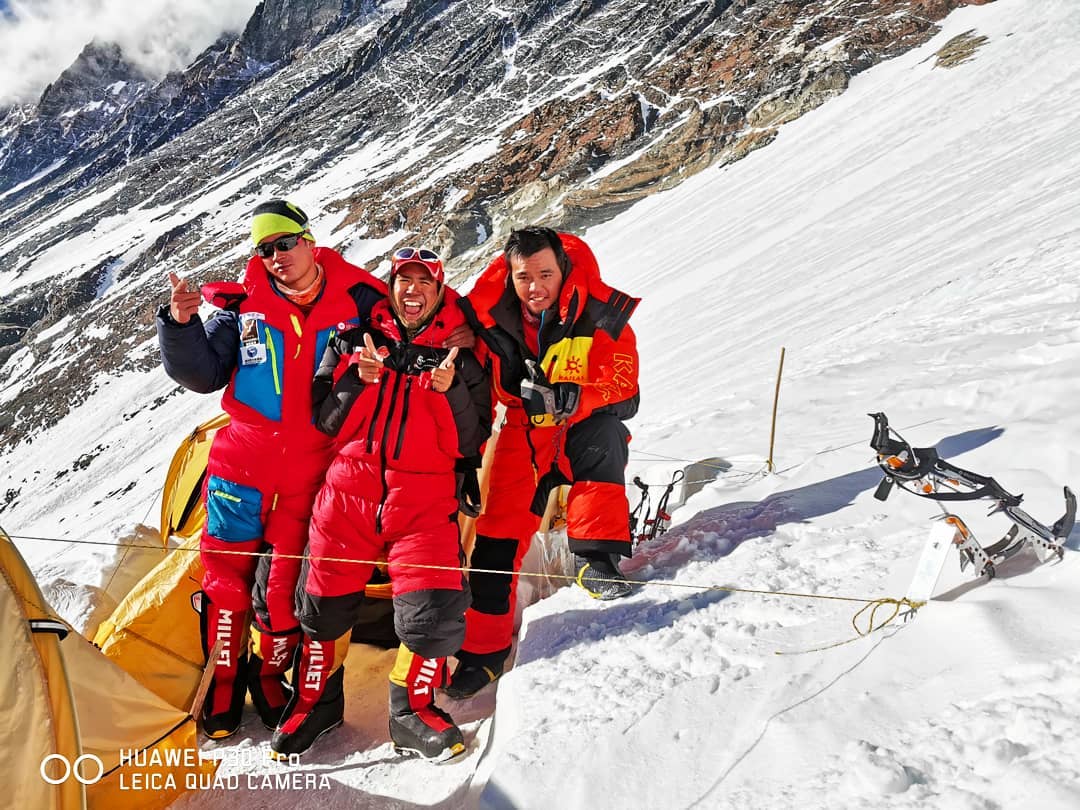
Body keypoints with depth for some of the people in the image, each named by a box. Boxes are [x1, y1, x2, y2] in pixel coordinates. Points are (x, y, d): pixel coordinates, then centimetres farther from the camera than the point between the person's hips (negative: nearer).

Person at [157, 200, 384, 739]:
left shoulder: (358, 301, -2)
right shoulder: (243, 305, 0)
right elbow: (203, 375, 1)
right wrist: (182, 325, -14)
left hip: (314, 467, -1)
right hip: (242, 461, 1)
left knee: (286, 583, 5)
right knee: (227, 574, 5)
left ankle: (270, 679, 29)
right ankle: (221, 689, 23)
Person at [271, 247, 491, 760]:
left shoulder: (460, 356, 7)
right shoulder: (353, 342, 10)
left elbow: (469, 442, -1)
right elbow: (328, 424, 4)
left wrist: (451, 391, -17)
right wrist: (360, 380, -13)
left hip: (425, 501, -1)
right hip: (349, 492, 2)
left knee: (436, 608, -14)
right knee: (324, 603, 5)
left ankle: (412, 711, 11)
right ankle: (316, 700, 32)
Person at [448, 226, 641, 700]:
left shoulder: (602, 315, -16)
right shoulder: (492, 317, -9)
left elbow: (623, 387, -17)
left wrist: (571, 396, -33)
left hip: (586, 426, -1)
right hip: (526, 430, 2)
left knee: (601, 431, -35)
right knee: (500, 526, -8)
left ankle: (597, 558, -27)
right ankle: (483, 644, 5)